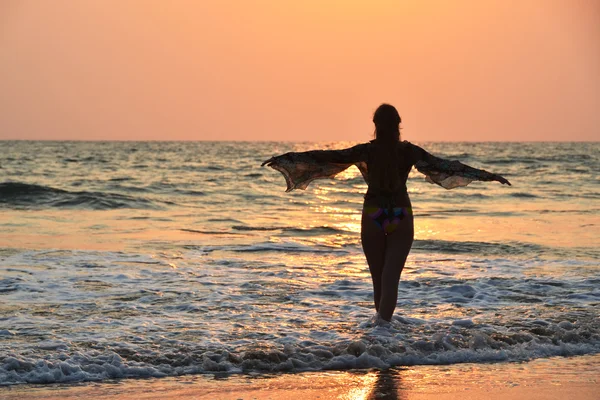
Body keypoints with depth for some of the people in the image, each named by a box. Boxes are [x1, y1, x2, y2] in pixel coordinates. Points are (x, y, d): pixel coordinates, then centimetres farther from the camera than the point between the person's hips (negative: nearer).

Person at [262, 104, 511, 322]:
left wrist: (284, 159, -3)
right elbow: (443, 165, 1)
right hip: (401, 218, 0)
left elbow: (329, 157, -7)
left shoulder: (366, 151, -6)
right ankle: (383, 323, -24)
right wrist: (487, 175, 7)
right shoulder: (409, 151, -3)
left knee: (378, 278, 13)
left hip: (372, 216, 0)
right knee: (391, 277, -6)